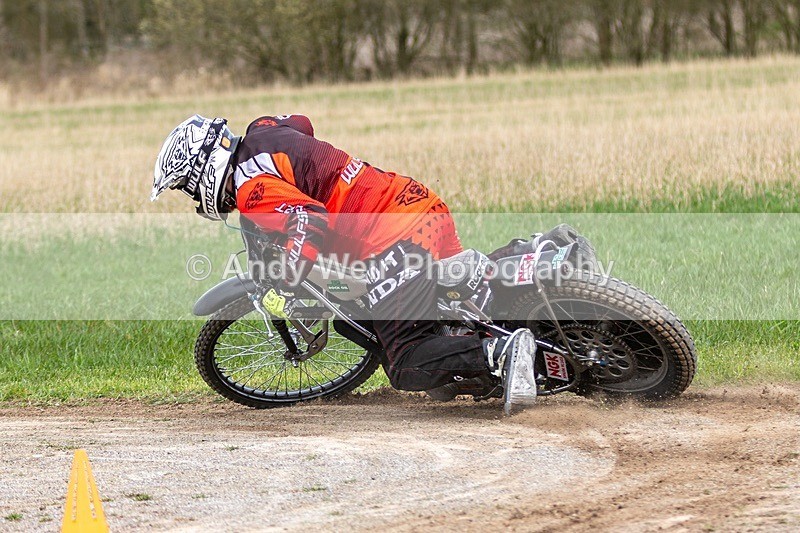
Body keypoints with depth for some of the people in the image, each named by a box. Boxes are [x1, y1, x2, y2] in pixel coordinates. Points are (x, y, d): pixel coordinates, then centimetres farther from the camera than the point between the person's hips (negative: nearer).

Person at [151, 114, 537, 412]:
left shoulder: (251, 185, -11)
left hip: (398, 239, -10)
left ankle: (500, 353, -25)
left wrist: (284, 287, -21)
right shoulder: (261, 131, 16)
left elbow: (312, 223, -27)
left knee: (408, 368, -13)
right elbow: (301, 124, 40)